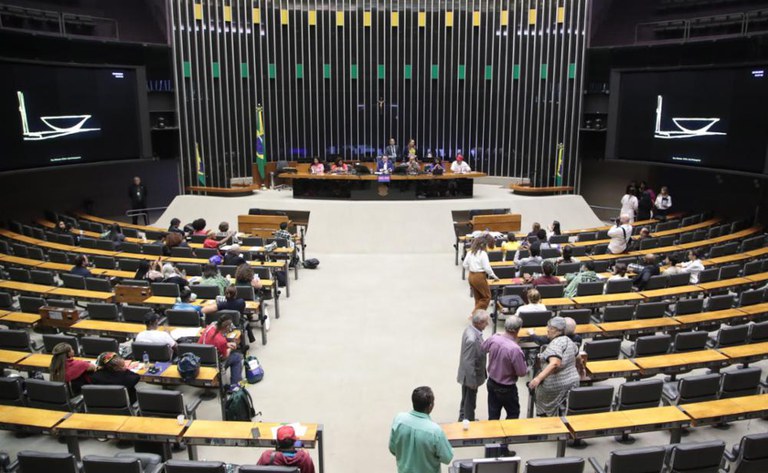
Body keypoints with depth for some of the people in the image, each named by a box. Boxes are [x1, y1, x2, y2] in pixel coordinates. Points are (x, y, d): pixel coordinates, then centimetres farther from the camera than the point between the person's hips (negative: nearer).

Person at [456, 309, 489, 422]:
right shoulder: (472, 339, -35)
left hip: (470, 374, 9)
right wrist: (473, 382, -20)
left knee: (466, 400, 27)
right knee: (469, 403, 12)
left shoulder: (471, 328, -7)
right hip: (470, 376, -9)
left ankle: (463, 420, 46)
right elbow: (468, 363, -28)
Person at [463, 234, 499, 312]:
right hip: (479, 277, -7)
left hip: (471, 276, 7)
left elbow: (465, 265, 7)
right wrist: (494, 276, -3)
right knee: (486, 297, 6)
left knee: (478, 298, 18)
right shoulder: (483, 253, -15)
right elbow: (487, 268, -16)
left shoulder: (470, 252, 4)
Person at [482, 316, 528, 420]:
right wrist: (525, 365, -1)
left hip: (491, 383, 6)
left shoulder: (494, 338, -14)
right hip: (506, 388, -6)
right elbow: (522, 372, -22)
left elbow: (484, 347, 10)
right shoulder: (515, 349, -33)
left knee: (493, 416, 18)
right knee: (513, 414, 18)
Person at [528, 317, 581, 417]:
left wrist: (538, 378, -40)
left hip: (557, 386, -9)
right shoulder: (569, 341, 10)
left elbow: (554, 364, -34)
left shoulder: (556, 343, -19)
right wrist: (580, 371, 47)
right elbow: (577, 358, 27)